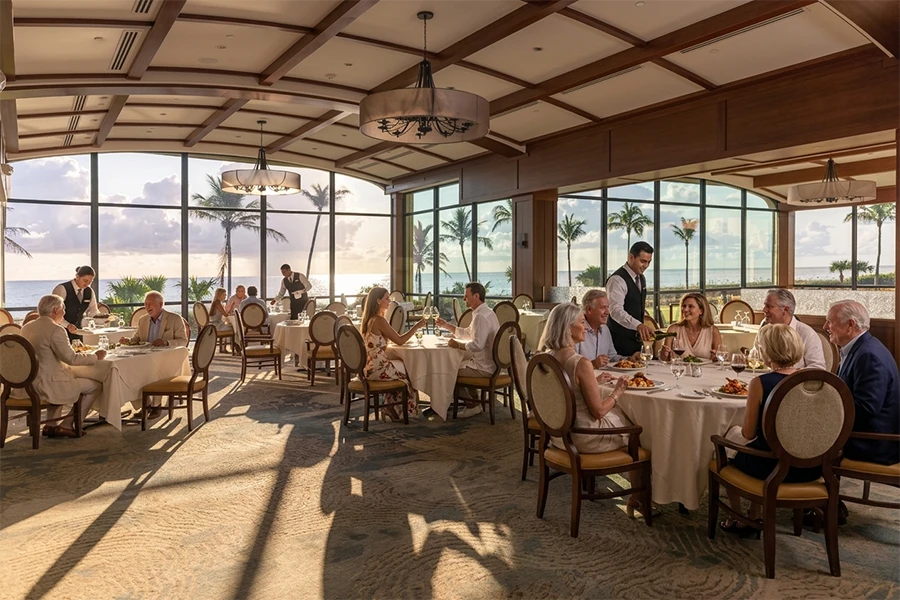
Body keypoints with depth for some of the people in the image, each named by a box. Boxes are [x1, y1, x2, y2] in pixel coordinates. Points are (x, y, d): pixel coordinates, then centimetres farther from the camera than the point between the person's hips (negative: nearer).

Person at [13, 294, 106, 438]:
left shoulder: (27, 327, 9)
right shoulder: (55, 330, -17)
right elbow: (71, 358, -19)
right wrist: (95, 357, -5)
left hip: (25, 384, 9)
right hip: (43, 386, -9)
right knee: (95, 385, 2)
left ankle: (50, 425, 26)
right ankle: (67, 425, 7)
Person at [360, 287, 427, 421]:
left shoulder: (369, 319, 10)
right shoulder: (379, 320, -19)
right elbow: (399, 341, -16)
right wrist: (417, 326, -8)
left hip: (370, 366, 9)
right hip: (377, 369, -9)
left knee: (401, 368, 25)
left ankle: (390, 408, 22)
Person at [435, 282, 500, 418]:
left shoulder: (481, 316, -22)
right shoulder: (484, 312, 13)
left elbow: (477, 345, -32)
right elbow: (467, 333, 22)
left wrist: (458, 344, -16)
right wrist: (445, 325, 14)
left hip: (485, 368, -11)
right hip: (489, 364, 11)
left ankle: (472, 404, 14)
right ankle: (473, 401, 20)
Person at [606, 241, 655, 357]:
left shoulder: (641, 278, 13)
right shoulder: (617, 279, -17)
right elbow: (616, 310, -29)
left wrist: (642, 330, 17)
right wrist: (638, 325, -41)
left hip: (635, 338, 8)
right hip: (620, 340, -8)